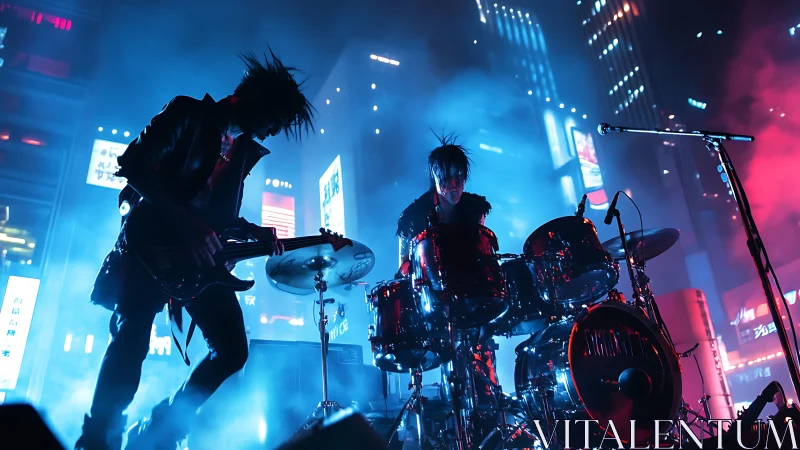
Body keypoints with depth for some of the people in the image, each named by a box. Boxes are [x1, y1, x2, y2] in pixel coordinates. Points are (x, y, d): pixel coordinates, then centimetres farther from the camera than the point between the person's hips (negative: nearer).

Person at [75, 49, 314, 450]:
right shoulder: (189, 114, 0)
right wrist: (184, 221, -22)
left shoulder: (244, 150, 18)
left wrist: (257, 233, 1)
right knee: (132, 340, -16)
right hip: (154, 241, -6)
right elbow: (132, 163, -12)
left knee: (232, 349, -1)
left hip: (202, 255, 6)